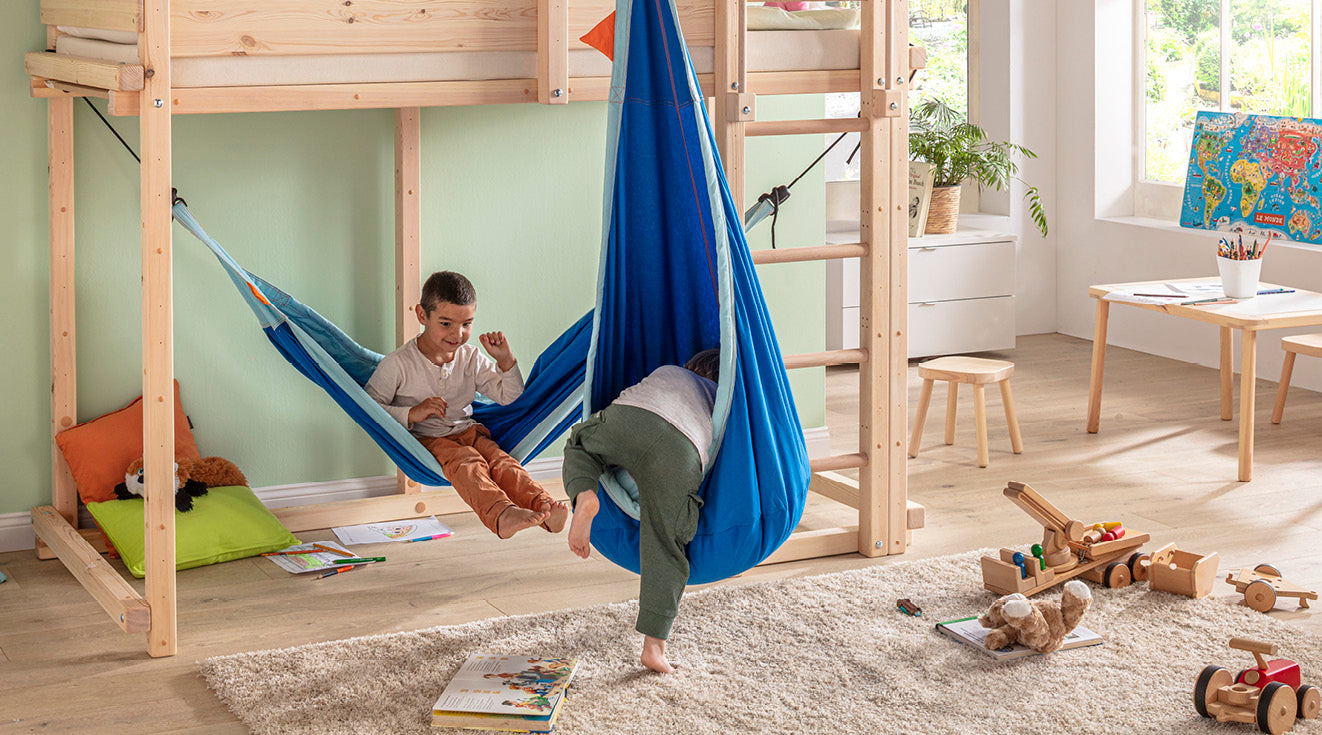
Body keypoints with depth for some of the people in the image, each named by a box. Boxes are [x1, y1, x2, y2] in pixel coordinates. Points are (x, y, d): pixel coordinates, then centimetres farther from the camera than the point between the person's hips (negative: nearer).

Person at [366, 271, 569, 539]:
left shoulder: (470, 359, 10)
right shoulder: (397, 364, -5)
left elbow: (510, 397, 13)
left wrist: (505, 360, -3)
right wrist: (411, 414, -17)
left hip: (467, 432, 5)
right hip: (425, 439, -4)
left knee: (499, 458, -28)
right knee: (466, 463, -35)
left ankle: (543, 507, -54)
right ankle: (500, 514, -64)